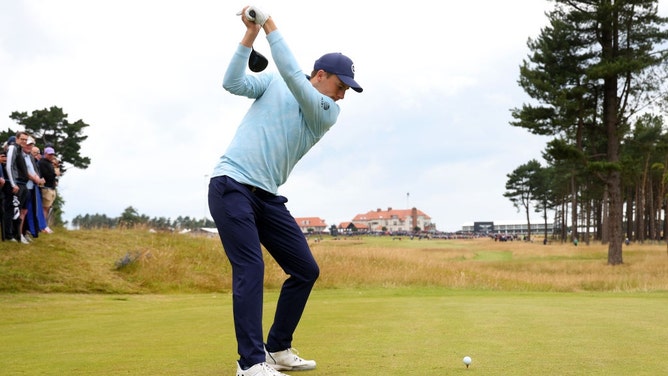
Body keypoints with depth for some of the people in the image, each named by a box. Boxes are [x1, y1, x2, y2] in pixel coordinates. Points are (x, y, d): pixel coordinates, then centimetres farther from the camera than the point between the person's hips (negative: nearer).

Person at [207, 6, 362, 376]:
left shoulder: (328, 112, 3)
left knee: (305, 269, 3)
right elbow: (233, 83, -8)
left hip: (267, 196, 5)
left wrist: (269, 24, -12)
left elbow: (293, 75, -11)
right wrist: (250, 33, -14)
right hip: (231, 185, -5)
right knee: (250, 269, -16)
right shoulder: (273, 83, 4)